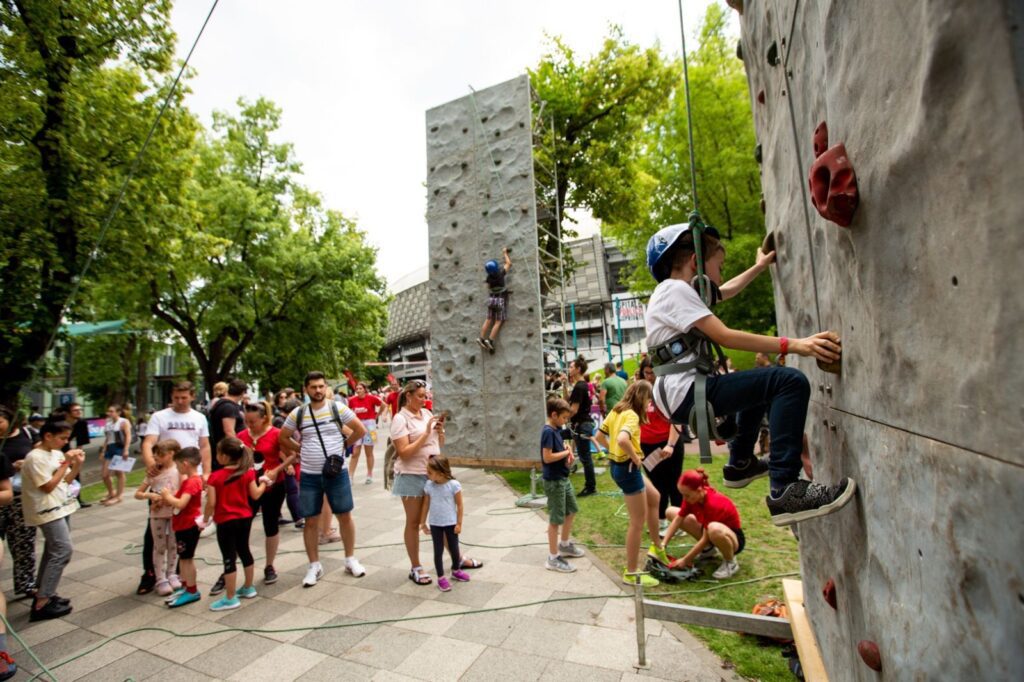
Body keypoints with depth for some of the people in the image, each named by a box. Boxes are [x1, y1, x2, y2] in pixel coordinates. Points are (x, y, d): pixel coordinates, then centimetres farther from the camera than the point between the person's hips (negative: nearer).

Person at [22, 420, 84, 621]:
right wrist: (66, 463, -18)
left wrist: (77, 464, -3)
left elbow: (66, 481, 13)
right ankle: (41, 604, -4)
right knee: (63, 551, -12)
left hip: (60, 507, 9)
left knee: (53, 551, 15)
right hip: (48, 511, -9)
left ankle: (44, 594, 26)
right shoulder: (35, 457, -17)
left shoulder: (56, 453, 7)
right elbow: (48, 486, -18)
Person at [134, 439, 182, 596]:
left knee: (173, 545, 11)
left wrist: (165, 500, -21)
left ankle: (171, 575, 26)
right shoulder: (153, 473, 0)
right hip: (157, 515, 2)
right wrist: (150, 495, -17)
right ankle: (161, 580, 16)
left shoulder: (179, 470, -8)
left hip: (175, 513, -2)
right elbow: (137, 494, 2)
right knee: (159, 547, 7)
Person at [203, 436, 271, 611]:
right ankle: (248, 588, 32)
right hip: (245, 518, 5)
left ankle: (230, 599, 10)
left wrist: (205, 518, 3)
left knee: (229, 558, 2)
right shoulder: (248, 473, -4)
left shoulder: (215, 477, -14)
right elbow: (255, 495, -2)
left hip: (226, 522, -5)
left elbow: (211, 503, -14)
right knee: (244, 551, 19)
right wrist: (264, 482, 15)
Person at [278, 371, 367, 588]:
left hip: (337, 473, -1)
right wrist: (302, 450, 3)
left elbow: (361, 430, 0)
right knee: (310, 521, 9)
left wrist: (343, 444, 1)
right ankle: (314, 566, 26)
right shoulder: (297, 413, -1)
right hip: (309, 475, 1)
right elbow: (282, 438, 11)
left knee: (345, 516, 8)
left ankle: (350, 559, 25)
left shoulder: (338, 408, -6)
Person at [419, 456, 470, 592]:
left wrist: (459, 523, -9)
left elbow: (459, 505, -11)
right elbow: (426, 505, 3)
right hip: (435, 524, 2)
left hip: (451, 523, -1)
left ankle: (456, 571, 38)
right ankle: (441, 578, 21)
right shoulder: (428, 486, -8)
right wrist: (423, 522, 7)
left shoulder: (454, 485, -19)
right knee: (438, 551, 7)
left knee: (454, 549, 15)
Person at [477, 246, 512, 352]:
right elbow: (509, 263, 0)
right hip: (501, 299, -4)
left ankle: (482, 338, 10)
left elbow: (488, 288, 9)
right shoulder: (501, 273, -14)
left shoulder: (489, 278, -4)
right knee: (498, 322, -1)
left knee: (489, 320, 11)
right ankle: (490, 340, -7)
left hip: (491, 298, 4)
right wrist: (505, 253, 12)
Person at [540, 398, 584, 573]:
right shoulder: (548, 431, -21)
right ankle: (553, 558, 13)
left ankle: (565, 545, 41)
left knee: (571, 511, 23)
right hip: (553, 481, -10)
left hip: (563, 478, 10)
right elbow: (547, 457, -27)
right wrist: (566, 452, -15)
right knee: (556, 519, 0)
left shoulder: (557, 429, 7)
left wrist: (567, 451, 1)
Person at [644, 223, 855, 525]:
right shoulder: (676, 289, -11)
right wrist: (792, 344, -21)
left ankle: (740, 464, 37)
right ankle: (784, 490, -21)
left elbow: (726, 292, 37)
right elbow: (725, 337, -21)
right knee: (790, 382, -20)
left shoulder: (674, 291, 21)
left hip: (682, 394, 11)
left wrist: (760, 267, 43)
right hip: (687, 393, -11)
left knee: (760, 382, 34)